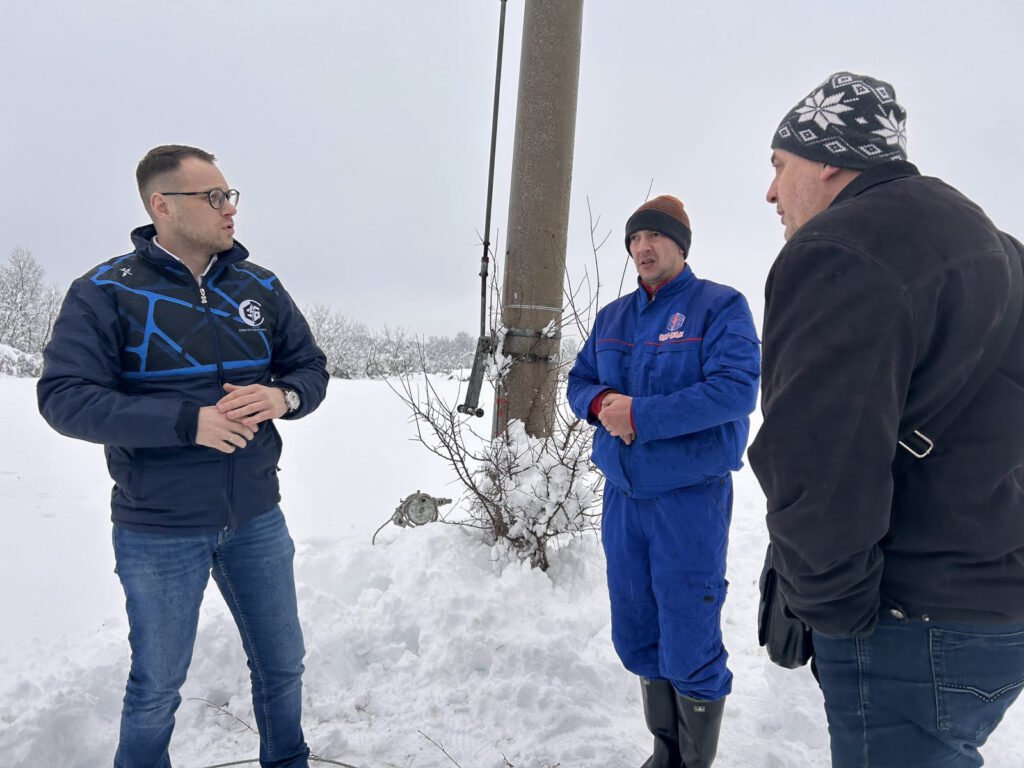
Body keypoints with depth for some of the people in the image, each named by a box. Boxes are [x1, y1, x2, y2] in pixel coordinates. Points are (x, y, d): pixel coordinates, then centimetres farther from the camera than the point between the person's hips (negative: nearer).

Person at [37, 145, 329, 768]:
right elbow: (64, 397, -17)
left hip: (257, 518, 4)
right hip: (158, 531, -4)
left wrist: (282, 397, -16)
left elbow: (311, 367, 7)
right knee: (157, 687, 14)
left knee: (283, 663, 19)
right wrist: (187, 420, -27)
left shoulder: (259, 287, 2)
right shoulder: (105, 292, -9)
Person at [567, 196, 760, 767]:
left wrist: (640, 415, -22)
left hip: (690, 496, -6)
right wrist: (600, 401, -9)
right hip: (623, 495, 6)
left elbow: (736, 387, -19)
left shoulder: (721, 306, -6)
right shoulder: (612, 316, 13)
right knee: (638, 640, 15)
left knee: (689, 647, 1)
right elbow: (580, 381, 15)